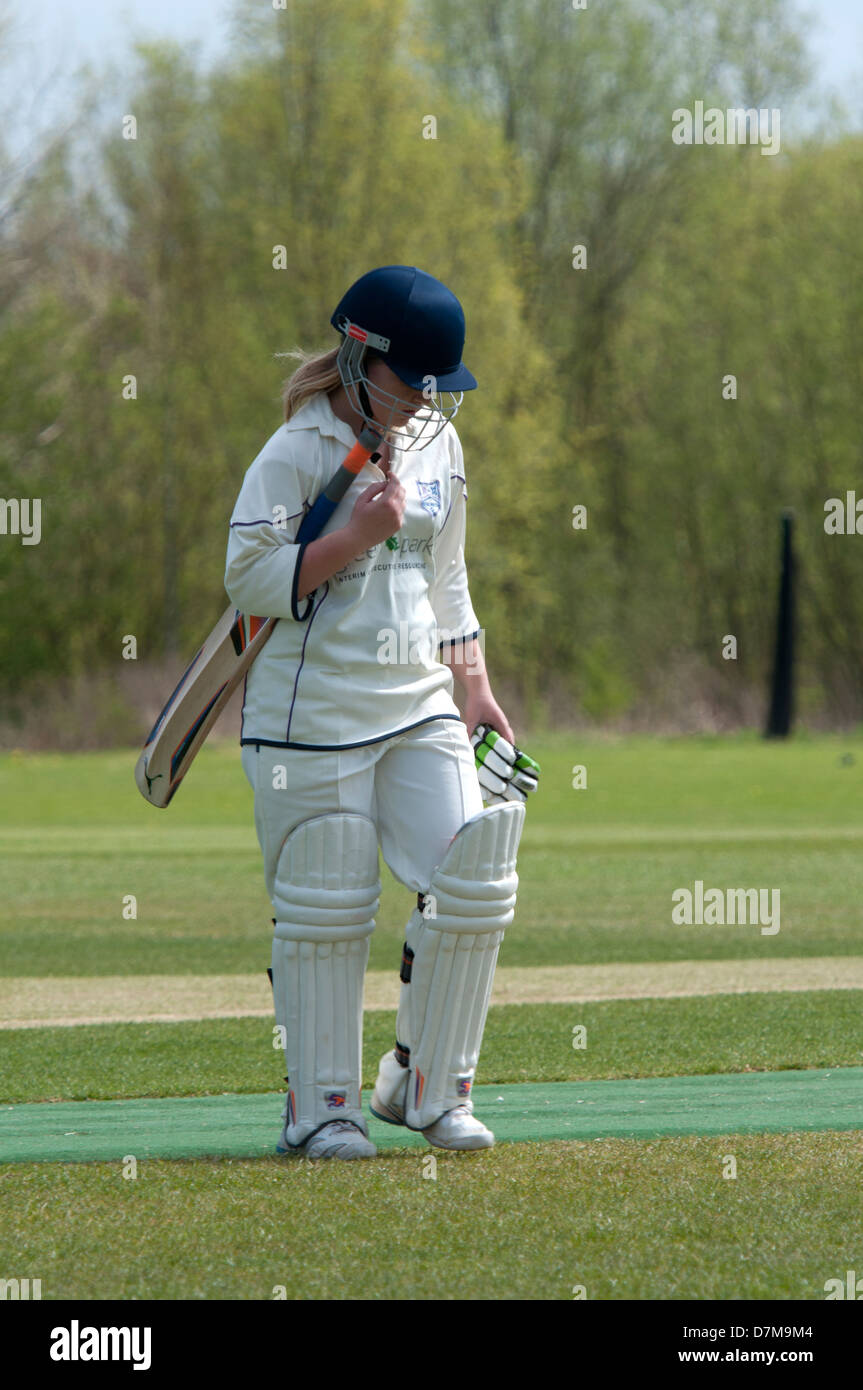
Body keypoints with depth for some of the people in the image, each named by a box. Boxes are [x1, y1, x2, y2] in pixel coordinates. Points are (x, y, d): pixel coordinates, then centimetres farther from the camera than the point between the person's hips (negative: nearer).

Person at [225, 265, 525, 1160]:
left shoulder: (438, 442, 12)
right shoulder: (296, 453, -8)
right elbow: (250, 582, -14)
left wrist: (474, 683, 18)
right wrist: (357, 531, -19)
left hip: (420, 707, 6)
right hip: (312, 712, -6)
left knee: (473, 886, -4)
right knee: (324, 914, -2)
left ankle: (429, 1087, 11)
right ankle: (320, 1108, 9)